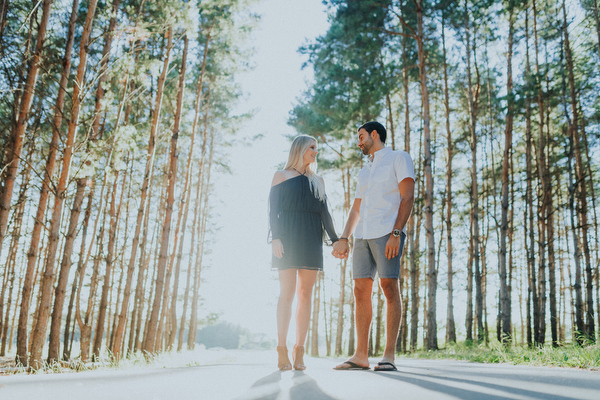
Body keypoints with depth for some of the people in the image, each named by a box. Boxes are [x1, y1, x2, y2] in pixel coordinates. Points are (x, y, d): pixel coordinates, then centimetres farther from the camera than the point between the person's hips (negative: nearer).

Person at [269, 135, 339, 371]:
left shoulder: (317, 181, 21)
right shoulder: (281, 176, 10)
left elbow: (324, 212, 16)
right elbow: (273, 209, 2)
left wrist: (335, 240, 5)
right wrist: (275, 237, -13)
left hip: (311, 240, 4)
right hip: (287, 238, -3)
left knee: (305, 294, -2)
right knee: (287, 292, -10)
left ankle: (299, 352, -1)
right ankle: (282, 351, -7)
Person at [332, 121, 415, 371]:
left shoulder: (399, 158, 6)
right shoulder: (365, 171, 27)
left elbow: (407, 197, -6)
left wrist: (395, 234, -17)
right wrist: (343, 238, 13)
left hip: (388, 232, -7)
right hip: (363, 235, 7)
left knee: (389, 287, -11)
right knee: (361, 291, 0)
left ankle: (389, 356, -8)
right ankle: (361, 356, 2)